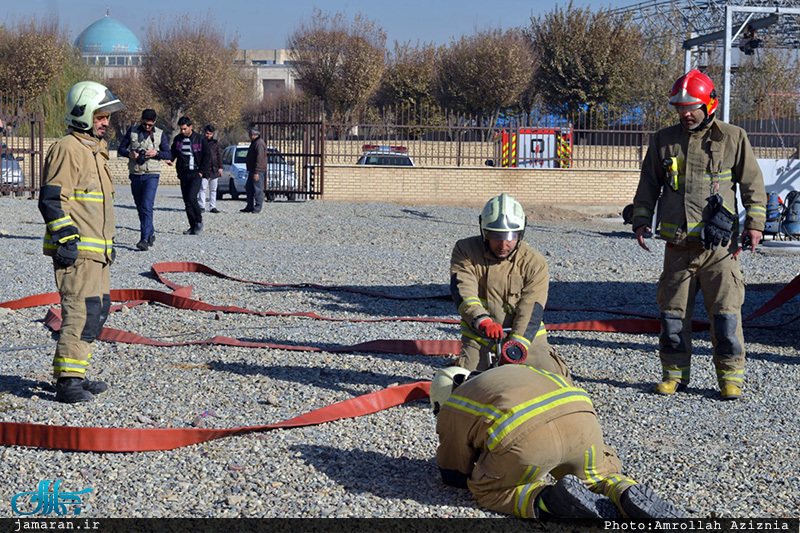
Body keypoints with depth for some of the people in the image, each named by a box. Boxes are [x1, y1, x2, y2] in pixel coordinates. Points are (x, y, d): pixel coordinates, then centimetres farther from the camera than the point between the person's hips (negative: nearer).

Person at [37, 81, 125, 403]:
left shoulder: (94, 149, 20)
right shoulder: (67, 150, -11)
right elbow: (51, 200, -16)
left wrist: (108, 242, 28)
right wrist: (65, 239, -21)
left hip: (96, 250, 10)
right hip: (76, 251, -10)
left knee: (98, 311, 13)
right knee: (82, 312, -13)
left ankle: (73, 375, 22)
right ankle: (67, 381, -10)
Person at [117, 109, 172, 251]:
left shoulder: (160, 134, 5)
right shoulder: (132, 131, 7)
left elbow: (169, 155, 5)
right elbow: (120, 149, 9)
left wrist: (156, 153, -15)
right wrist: (130, 154, -12)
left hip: (151, 175, -3)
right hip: (135, 175, 3)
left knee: (146, 206, -16)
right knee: (140, 207, 11)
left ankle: (145, 239, -20)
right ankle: (151, 234, 28)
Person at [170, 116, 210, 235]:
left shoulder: (200, 139, -2)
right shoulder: (178, 139, 9)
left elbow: (207, 156, 0)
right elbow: (173, 152, 17)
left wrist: (201, 171, -7)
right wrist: (170, 159, -7)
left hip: (195, 174, -5)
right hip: (183, 175, 5)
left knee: (191, 198, -18)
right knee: (186, 201, 4)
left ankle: (199, 222, 0)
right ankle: (193, 226, 12)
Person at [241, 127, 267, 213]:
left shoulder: (259, 144, -16)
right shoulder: (254, 143, 18)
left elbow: (259, 159, -22)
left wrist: (257, 172, -26)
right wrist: (250, 170, 26)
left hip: (258, 171, -11)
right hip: (252, 170, 11)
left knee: (258, 190, -7)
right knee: (249, 188, 12)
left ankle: (257, 208, -5)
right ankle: (250, 207, 15)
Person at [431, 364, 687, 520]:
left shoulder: (451, 412, 27)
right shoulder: (513, 371, 42)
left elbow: (455, 475, 29)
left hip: (525, 438, -5)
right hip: (580, 415, 5)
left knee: (489, 490, 17)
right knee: (597, 475, 30)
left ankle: (552, 499, -9)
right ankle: (626, 494, -3)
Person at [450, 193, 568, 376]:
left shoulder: (535, 262, -8)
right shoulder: (465, 251, -6)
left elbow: (530, 310, -16)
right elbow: (463, 292, -20)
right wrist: (483, 321, -39)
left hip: (525, 334, 0)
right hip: (479, 335, 0)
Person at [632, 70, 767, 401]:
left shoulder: (733, 139, 4)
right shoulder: (663, 141, 10)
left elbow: (753, 183, 7)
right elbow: (648, 185, 18)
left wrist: (754, 224, -1)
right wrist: (641, 221, 8)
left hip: (720, 245, -3)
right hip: (678, 246, 3)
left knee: (726, 312, -4)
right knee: (673, 311, 5)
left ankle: (731, 377, 6)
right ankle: (674, 373, 18)